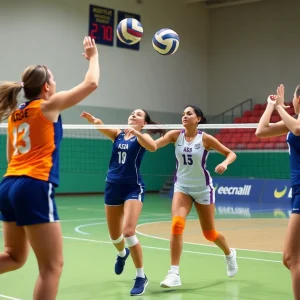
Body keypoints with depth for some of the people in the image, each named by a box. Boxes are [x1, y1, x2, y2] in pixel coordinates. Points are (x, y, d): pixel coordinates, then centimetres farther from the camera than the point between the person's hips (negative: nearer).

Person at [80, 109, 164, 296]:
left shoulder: (143, 136, -1)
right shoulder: (117, 134, 8)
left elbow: (153, 147, -25)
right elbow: (102, 128, -14)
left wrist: (135, 132, -38)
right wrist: (94, 120, -36)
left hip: (133, 188, -5)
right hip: (113, 187, 5)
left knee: (128, 232, -21)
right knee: (114, 236, 16)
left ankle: (141, 277, -6)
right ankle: (122, 254, 52)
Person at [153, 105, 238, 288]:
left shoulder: (205, 138, -13)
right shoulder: (175, 135, -7)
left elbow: (231, 153, -8)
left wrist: (225, 163, -30)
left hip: (203, 189, -2)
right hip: (182, 187, 2)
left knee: (209, 233, 9)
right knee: (177, 225, -22)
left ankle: (229, 254, 43)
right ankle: (174, 273, -19)